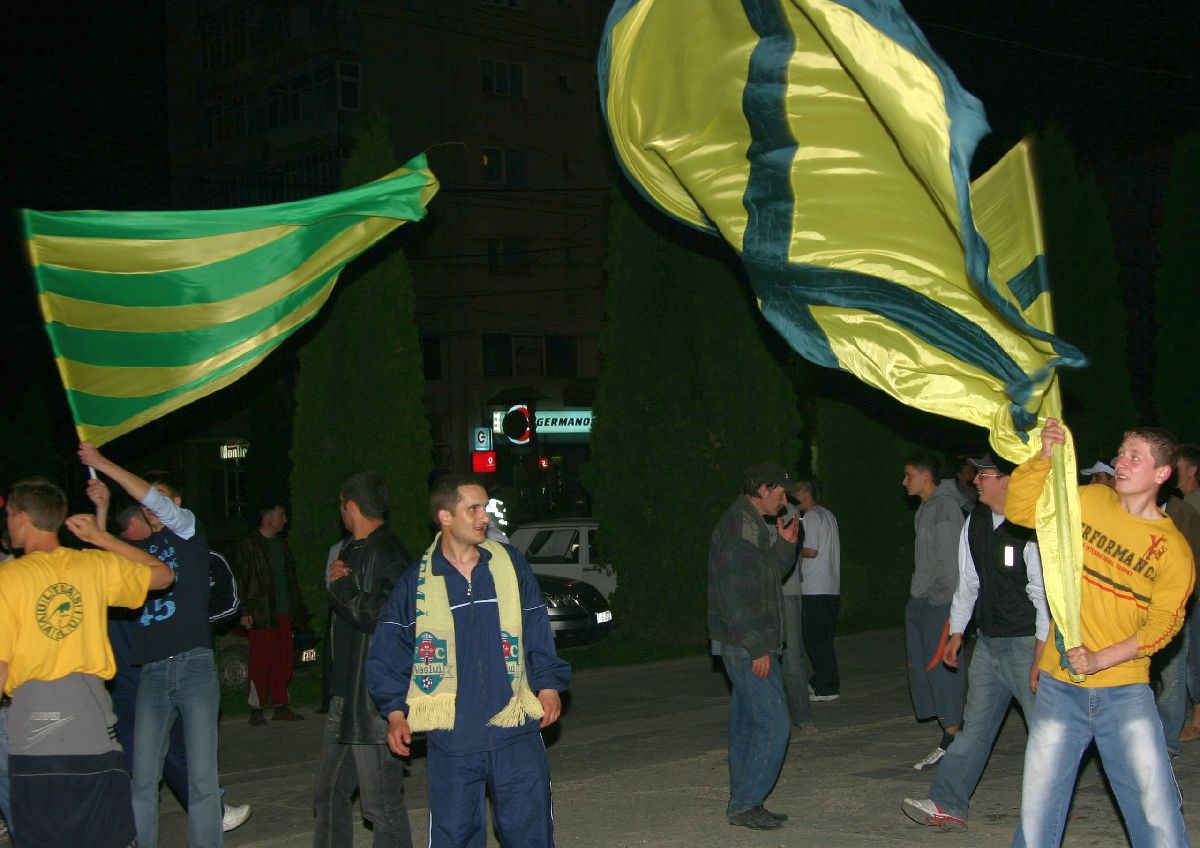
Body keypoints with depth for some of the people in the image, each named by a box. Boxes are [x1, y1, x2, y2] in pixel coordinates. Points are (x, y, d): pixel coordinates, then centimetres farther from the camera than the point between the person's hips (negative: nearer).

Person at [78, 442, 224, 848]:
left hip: (194, 665, -4)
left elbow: (156, 500, -9)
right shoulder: (137, 547, 20)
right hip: (152, 672, 4)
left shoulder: (188, 532, 7)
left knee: (202, 775, -5)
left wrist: (103, 464, -9)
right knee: (143, 776, -1)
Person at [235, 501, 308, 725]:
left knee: (283, 662, 6)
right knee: (261, 662, -6)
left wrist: (298, 609, 18)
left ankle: (281, 707, 13)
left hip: (283, 613, 7)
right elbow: (242, 579, -8)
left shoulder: (281, 544, 18)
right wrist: (245, 611, -15)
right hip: (261, 614, -7)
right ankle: (256, 709, 1)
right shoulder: (248, 545, -4)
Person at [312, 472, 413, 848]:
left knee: (381, 803, -4)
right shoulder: (353, 549, 17)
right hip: (347, 694, 10)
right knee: (329, 794, 17)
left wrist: (341, 585, -12)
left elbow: (378, 614, -25)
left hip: (377, 699, -10)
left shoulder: (386, 554, -15)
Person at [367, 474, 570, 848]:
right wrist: (396, 712, -5)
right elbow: (389, 655, 4)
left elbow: (536, 630, 9)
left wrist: (548, 683, 1)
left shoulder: (510, 563, 2)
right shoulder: (416, 582, 0)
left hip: (516, 732, 1)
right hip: (451, 738, -1)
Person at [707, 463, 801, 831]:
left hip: (748, 645, 11)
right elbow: (734, 595, -22)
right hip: (747, 645, -11)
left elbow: (766, 577, 22)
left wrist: (785, 544, 8)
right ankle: (745, 804, -5)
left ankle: (743, 804, 17)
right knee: (773, 722, -10)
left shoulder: (750, 524, 17)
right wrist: (757, 648, -22)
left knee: (747, 723, 12)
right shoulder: (740, 525, -17)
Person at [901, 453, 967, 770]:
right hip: (920, 601, 10)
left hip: (940, 602, -10)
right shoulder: (924, 509, 19)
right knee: (920, 668, 8)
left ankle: (951, 741, -6)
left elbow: (949, 557, -16)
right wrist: (918, 595, 16)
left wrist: (944, 595, -18)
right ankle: (948, 740, 13)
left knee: (940, 667, -10)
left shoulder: (945, 507, -10)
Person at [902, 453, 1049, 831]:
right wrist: (956, 633, 18)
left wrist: (1040, 657, -19)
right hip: (988, 641, 7)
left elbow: (1045, 594, -17)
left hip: (1027, 643, -7)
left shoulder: (1031, 528, -17)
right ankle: (948, 805, 9)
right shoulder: (975, 522, 6)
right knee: (975, 725, 8)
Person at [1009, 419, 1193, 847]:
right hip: (1060, 685, 2)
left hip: (1125, 688, -2)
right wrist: (1044, 457, -13)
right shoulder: (1089, 502, 3)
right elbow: (1019, 509, 1)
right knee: (1038, 803, 7)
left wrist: (1100, 659, -16)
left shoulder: (1173, 549, -4)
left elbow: (1163, 623, -6)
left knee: (1155, 804, -4)